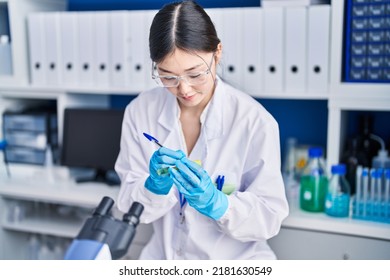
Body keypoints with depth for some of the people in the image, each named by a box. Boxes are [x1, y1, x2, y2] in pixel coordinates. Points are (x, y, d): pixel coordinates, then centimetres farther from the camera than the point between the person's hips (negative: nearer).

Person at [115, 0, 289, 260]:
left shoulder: (255, 120, -14)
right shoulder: (140, 111, -6)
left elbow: (271, 215, -9)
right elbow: (130, 204, -2)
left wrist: (215, 202, -24)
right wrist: (156, 186, -21)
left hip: (236, 261, -1)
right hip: (163, 257, 2)